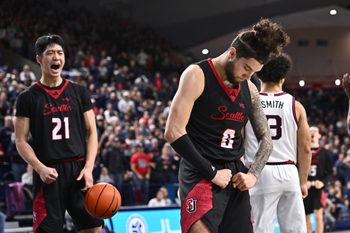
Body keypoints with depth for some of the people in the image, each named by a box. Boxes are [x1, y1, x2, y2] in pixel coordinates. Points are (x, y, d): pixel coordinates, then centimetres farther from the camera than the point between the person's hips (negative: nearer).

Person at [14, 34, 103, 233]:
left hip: (78, 170, 3)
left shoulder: (79, 92, 10)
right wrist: (40, 168, -14)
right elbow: (21, 141, 1)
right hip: (48, 174, -2)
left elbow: (91, 132, 8)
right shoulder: (28, 97, 3)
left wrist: (88, 168, -6)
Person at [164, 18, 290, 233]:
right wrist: (211, 173, -15)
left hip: (235, 175, 7)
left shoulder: (250, 90, 11)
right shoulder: (198, 76, -9)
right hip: (201, 173, -7)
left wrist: (253, 174, 1)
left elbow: (266, 138, 20)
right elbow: (174, 132, -16)